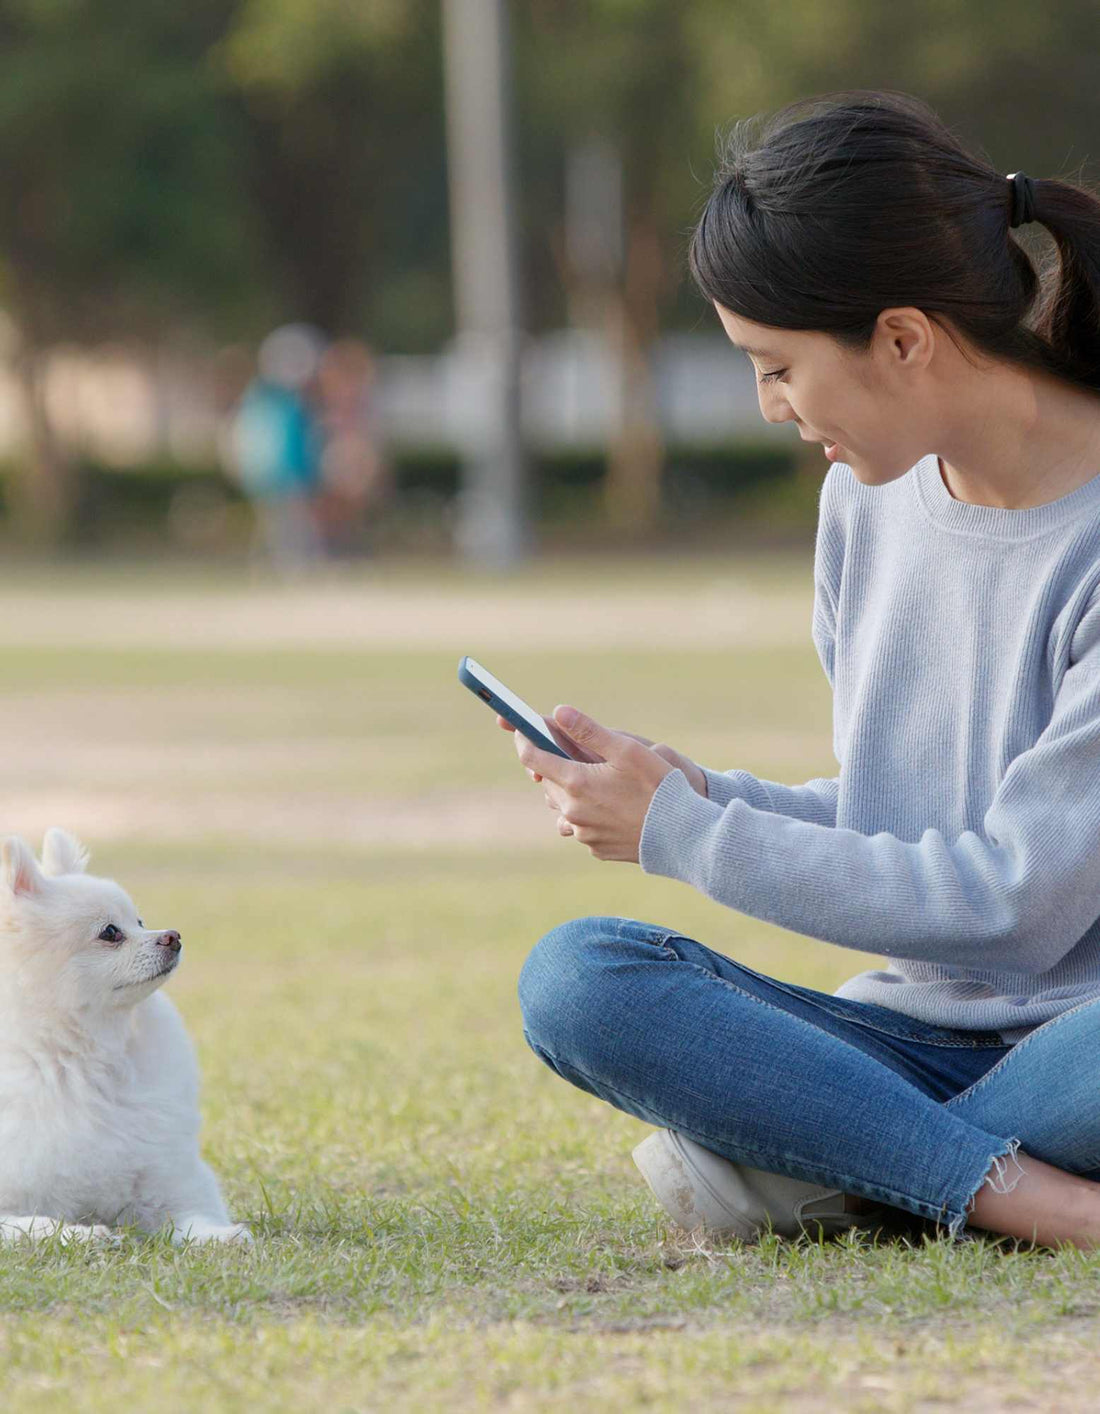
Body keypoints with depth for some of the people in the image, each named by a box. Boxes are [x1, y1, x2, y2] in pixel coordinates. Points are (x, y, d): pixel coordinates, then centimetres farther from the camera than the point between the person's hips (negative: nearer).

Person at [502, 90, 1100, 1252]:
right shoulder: (868, 497, 9)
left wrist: (684, 834, -10)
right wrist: (711, 797, -1)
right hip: (920, 1035, 7)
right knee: (574, 974, -18)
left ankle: (811, 1171, -18)